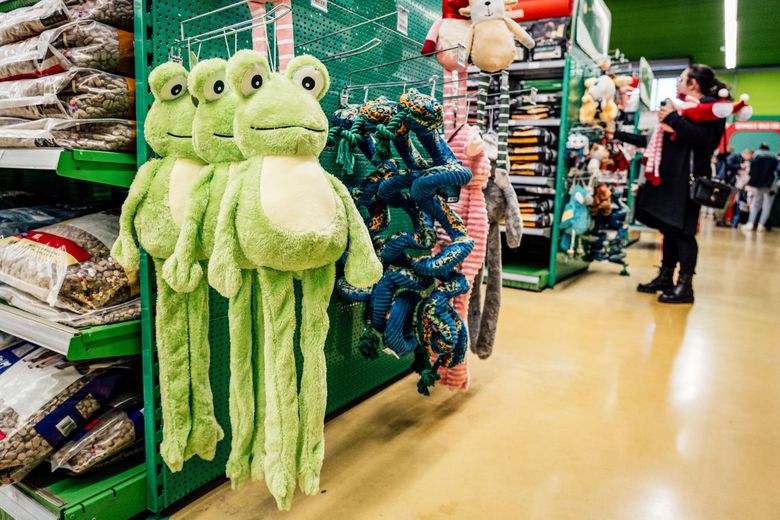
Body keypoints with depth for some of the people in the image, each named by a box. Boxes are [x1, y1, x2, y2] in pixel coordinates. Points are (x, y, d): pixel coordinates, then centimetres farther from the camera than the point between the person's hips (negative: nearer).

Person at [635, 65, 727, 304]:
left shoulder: (711, 106, -3)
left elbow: (704, 138, -20)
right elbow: (669, 140, 27)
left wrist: (673, 119, -16)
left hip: (688, 178, -8)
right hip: (670, 176, 8)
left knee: (682, 231, -9)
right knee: (669, 229, 9)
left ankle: (685, 286, -5)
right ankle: (665, 278, 16)